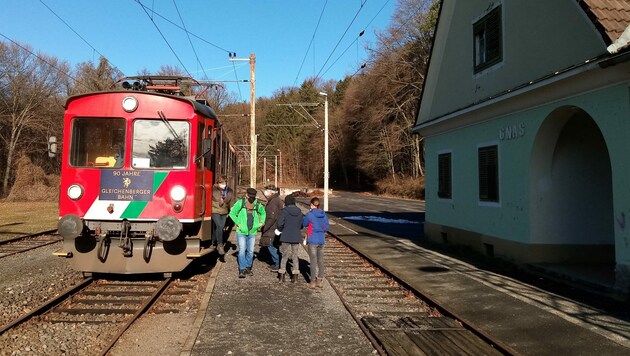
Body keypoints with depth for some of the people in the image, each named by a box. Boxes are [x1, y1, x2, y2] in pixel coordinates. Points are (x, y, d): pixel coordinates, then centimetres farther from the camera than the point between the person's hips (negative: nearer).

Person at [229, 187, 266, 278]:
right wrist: (238, 223, -6)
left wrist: (261, 222, 10)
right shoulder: (240, 203, -8)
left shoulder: (258, 204, 1)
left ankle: (248, 268, 24)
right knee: (242, 250, -9)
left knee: (250, 251, 10)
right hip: (241, 232, -3)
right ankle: (242, 270, -6)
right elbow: (232, 213, -1)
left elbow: (263, 213, 21)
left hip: (252, 232, 3)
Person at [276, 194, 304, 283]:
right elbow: (302, 224, 4)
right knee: (295, 256, 12)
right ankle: (295, 276, 11)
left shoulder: (284, 211, -10)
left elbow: (280, 223, -15)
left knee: (285, 256, 11)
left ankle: (282, 275, 12)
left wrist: (280, 230, 4)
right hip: (296, 237, 3)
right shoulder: (299, 212, 1)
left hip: (286, 237, -3)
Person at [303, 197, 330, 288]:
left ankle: (313, 282, 10)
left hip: (312, 240, -4)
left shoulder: (309, 214, -13)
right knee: (320, 260, 13)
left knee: (313, 261, 4)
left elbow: (304, 224, 2)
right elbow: (327, 228, 4)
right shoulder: (324, 215, 0)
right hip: (321, 240, 4)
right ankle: (320, 281, 20)